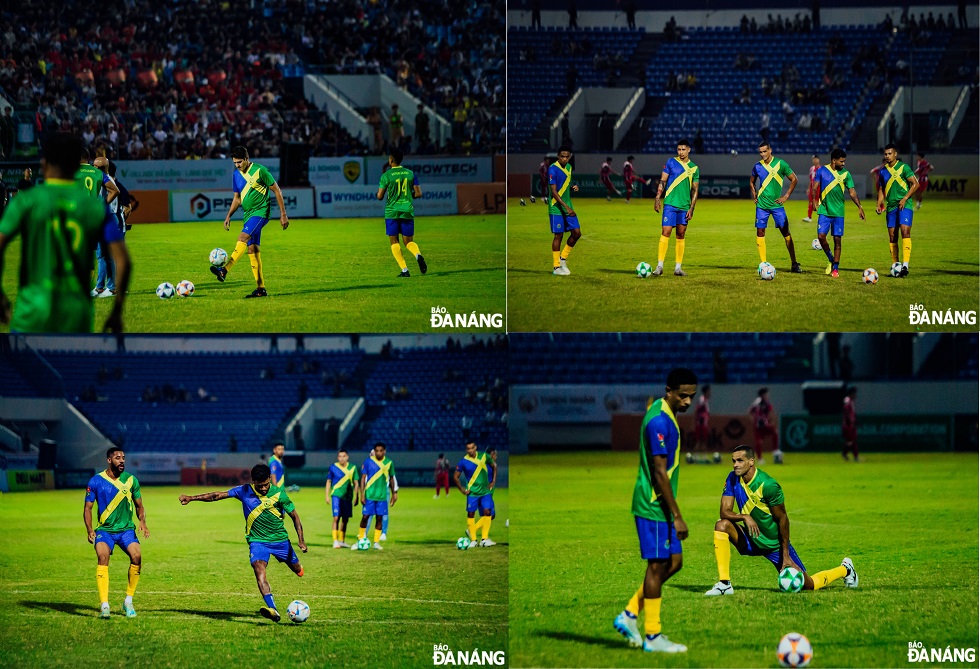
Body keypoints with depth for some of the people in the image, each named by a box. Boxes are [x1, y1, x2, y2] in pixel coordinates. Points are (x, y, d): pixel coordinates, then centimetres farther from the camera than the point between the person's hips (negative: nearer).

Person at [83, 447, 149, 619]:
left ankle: (128, 602, -4)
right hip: (104, 529, -2)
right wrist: (90, 530, -12)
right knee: (103, 556, -27)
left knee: (136, 556, -21)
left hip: (127, 529, 2)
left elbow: (139, 506, 14)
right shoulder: (96, 481, -1)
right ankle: (104, 605, -28)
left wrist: (142, 522, -6)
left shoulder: (131, 480, 5)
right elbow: (88, 508, 3)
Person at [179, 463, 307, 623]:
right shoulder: (244, 491, -9)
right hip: (257, 541, -1)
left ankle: (298, 567, 60)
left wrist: (301, 539, -10)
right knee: (259, 567, -28)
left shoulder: (278, 494, -11)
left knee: (295, 568, 16)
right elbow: (217, 495, -6)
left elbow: (294, 515, -2)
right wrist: (192, 498, -12)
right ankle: (272, 610, -43)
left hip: (280, 540, 1)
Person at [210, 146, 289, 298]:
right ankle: (261, 288, 4)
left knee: (243, 237, -25)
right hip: (248, 214, 8)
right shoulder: (236, 175, 11)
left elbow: (277, 191, -5)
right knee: (252, 249, 2)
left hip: (260, 211, -8)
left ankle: (224, 271, -37)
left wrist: (283, 214, -6)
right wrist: (228, 216, 11)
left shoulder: (260, 170, -9)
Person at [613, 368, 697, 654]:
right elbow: (660, 473, -23)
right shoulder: (660, 421, -20)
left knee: (673, 562, 12)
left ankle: (629, 616, 16)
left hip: (660, 505, 10)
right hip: (654, 507, -10)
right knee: (657, 565, -3)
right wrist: (677, 516, -22)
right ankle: (652, 636, 4)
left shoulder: (662, 412, 11)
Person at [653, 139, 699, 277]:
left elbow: (694, 190, 10)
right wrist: (657, 199, -7)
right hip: (670, 204, -3)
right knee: (665, 233, -10)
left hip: (684, 207, 3)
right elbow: (662, 181, 2)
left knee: (681, 236, 6)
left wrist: (691, 208, 3)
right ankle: (660, 265, -10)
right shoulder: (671, 162, 2)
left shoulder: (694, 168, 9)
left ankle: (678, 267, 10)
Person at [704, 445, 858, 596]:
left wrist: (785, 555, -15)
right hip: (752, 539, 4)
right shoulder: (733, 479, -9)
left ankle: (845, 569, 29)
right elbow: (725, 511, -12)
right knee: (722, 525, -23)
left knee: (808, 585, -2)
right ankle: (724, 584, -22)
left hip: (775, 544, -4)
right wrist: (744, 517, -34)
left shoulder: (768, 485, -25)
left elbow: (782, 518, -16)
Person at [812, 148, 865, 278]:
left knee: (837, 240, 0)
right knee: (821, 236, -11)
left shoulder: (845, 174, 4)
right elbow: (815, 187, 2)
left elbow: (852, 192, 3)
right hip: (824, 210, -1)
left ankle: (835, 268, 7)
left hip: (838, 212, 1)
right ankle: (831, 259, 12)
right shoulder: (822, 171, 1)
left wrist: (859, 206, -8)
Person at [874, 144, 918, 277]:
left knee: (905, 231, -18)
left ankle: (905, 265, -23)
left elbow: (915, 184, -4)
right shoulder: (882, 171, 12)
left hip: (904, 205, -6)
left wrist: (905, 199, -13)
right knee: (892, 236, 4)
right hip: (891, 206, 6)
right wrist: (879, 204, 6)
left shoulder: (903, 167, -3)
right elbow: (881, 190, 21)